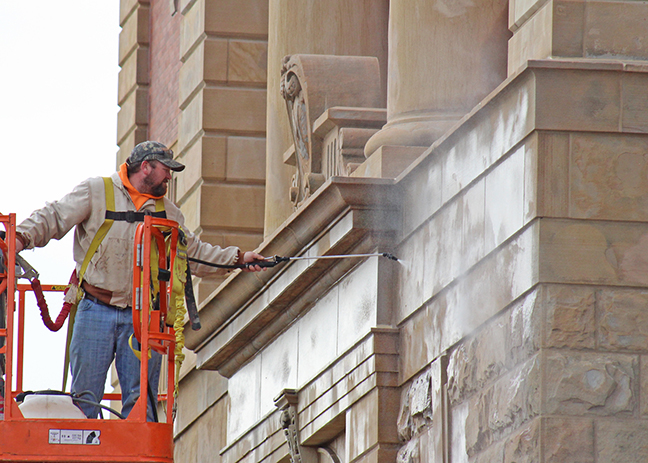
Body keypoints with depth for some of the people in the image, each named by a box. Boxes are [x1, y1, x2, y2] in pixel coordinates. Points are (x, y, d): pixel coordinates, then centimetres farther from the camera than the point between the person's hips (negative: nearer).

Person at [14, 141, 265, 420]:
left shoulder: (168, 211, 18)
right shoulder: (96, 192, 4)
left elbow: (194, 253, 25)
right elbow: (54, 219, -1)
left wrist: (238, 259, 18)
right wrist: (22, 237, -19)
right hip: (97, 311, -3)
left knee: (141, 401, -1)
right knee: (84, 396, -3)